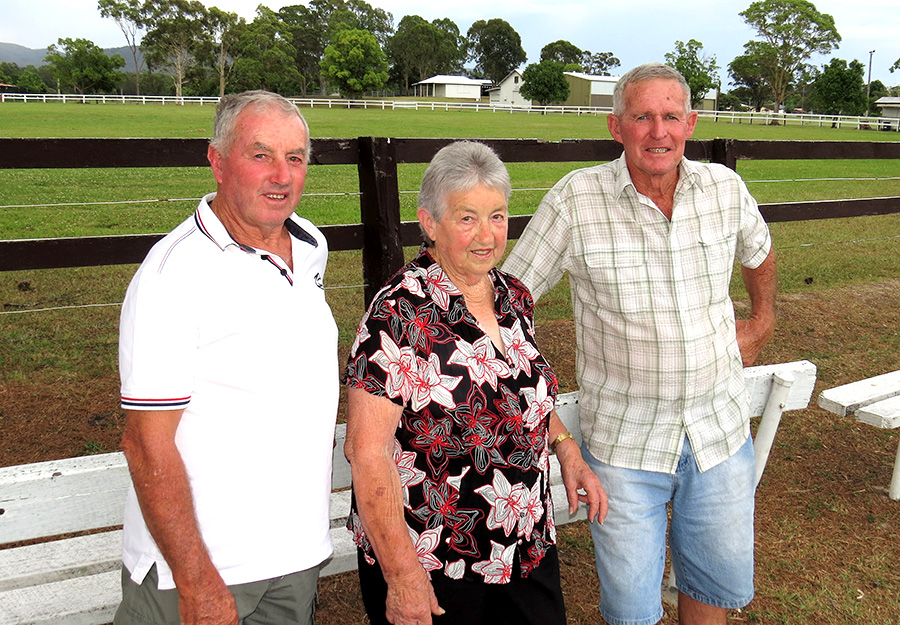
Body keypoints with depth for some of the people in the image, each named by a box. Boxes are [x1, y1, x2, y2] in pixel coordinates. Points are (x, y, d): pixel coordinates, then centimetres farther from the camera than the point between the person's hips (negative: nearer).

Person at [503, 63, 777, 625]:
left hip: (721, 426, 4)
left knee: (722, 578, 21)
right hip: (623, 437, -3)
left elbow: (759, 254, 20)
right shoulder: (576, 198, -15)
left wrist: (761, 322, 21)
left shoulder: (726, 188, -3)